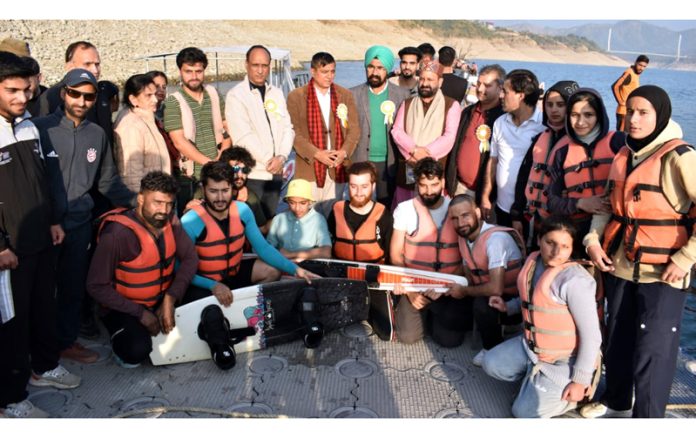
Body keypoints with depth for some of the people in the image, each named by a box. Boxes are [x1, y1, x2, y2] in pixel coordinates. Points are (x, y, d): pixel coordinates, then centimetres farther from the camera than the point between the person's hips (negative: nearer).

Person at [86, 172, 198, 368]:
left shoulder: (170, 222, -8)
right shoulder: (117, 234, -26)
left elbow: (190, 258, -8)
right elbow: (97, 287, -23)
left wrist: (170, 299, -21)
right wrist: (140, 313, -22)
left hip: (162, 298, 5)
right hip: (124, 307, -5)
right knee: (137, 352, -29)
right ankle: (121, 339, 6)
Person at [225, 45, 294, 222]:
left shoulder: (277, 93, 12)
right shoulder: (236, 95, -6)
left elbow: (287, 128, 6)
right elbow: (243, 136, -13)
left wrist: (282, 157, -9)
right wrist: (268, 161, -12)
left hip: (275, 171, 5)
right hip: (252, 172, -5)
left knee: (270, 219, 12)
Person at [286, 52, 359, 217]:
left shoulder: (345, 95, 12)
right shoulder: (296, 96, 3)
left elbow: (354, 129, 8)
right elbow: (294, 132, -3)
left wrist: (344, 151, -9)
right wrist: (316, 153, -14)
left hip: (337, 168, 2)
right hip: (309, 167, -2)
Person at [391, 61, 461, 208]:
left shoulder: (451, 105, 4)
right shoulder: (407, 104, 15)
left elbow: (449, 136, -7)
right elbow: (397, 131, 3)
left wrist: (426, 153, -17)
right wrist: (414, 150, -14)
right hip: (407, 170, 3)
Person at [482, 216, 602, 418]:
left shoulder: (574, 280, -31)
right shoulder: (534, 261, -4)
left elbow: (591, 334, -26)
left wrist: (581, 380, -21)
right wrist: (508, 307, 11)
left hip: (564, 360, -8)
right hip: (532, 346, 8)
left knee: (524, 412, -4)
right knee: (491, 364, 10)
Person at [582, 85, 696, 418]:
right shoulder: (623, 155, 9)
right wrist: (593, 239, 2)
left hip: (661, 274, -6)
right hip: (618, 265, 7)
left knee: (652, 352, 0)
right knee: (617, 339, 19)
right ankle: (616, 401, 38)